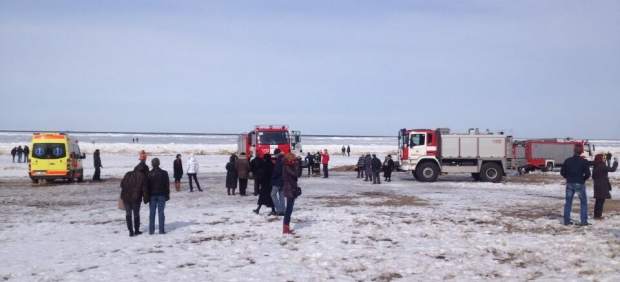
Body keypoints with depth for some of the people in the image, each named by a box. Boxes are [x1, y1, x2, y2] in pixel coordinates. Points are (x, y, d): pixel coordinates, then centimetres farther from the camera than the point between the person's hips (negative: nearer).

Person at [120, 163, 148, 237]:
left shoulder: (128, 174, 9)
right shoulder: (142, 176, -4)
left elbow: (122, 184, 12)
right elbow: (144, 189, -7)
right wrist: (145, 199, 2)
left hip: (125, 197, 3)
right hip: (136, 198, -3)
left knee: (128, 214, 12)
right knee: (136, 214, 12)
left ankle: (131, 231, 8)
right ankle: (136, 231, 20)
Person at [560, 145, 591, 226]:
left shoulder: (567, 160, 0)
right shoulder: (584, 161, -9)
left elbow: (562, 172, 1)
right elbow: (587, 174, -12)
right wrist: (583, 179, 7)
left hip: (569, 184, 3)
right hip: (580, 184, -3)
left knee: (568, 202, 12)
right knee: (583, 202, 10)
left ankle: (566, 220, 11)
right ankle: (584, 221, 6)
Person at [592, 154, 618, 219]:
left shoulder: (595, 167, 7)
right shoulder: (603, 166, -17)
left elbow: (593, 177, 15)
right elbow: (612, 169, -13)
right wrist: (615, 163, 1)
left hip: (597, 186, 8)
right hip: (603, 187, -8)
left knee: (598, 201, 14)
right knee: (601, 201, -3)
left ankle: (596, 214, 20)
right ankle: (598, 215, -2)